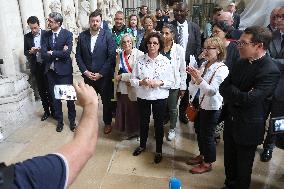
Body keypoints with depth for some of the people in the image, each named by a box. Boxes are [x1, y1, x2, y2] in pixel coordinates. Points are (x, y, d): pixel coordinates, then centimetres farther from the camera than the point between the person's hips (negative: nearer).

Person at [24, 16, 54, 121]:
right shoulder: (27, 37, 4)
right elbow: (25, 52, 6)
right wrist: (31, 51, -15)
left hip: (47, 65, -3)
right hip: (36, 67, 3)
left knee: (49, 89, 4)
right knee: (41, 90, 10)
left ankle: (53, 110, 17)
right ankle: (46, 111, 21)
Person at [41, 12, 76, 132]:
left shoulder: (67, 34, -7)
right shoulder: (46, 35, 4)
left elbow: (67, 53, -18)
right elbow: (43, 54, -5)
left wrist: (52, 53, -9)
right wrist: (59, 54, -15)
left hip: (64, 70, -4)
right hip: (51, 71, 4)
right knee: (55, 97, 12)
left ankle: (72, 120, 22)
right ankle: (59, 121, 27)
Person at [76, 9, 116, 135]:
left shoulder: (108, 36, -7)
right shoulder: (82, 36, 3)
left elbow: (112, 56, -11)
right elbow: (78, 56, 5)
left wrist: (100, 73, -13)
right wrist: (85, 71, -7)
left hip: (104, 76, -2)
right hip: (88, 75, 2)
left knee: (106, 101, 11)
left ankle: (107, 123, 31)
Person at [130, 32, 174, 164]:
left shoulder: (165, 61, -7)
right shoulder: (140, 60, -5)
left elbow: (171, 81, -4)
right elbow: (133, 79, -1)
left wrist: (159, 83, -20)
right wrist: (141, 82, -20)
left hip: (160, 97, -1)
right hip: (143, 96, 1)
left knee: (159, 124, 11)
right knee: (143, 122, 18)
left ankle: (159, 150, 30)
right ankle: (142, 145, 42)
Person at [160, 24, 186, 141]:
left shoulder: (179, 49, -6)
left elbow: (183, 70, -3)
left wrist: (183, 87, -2)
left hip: (173, 84, -1)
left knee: (172, 108, 13)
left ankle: (172, 129, 34)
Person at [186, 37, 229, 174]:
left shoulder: (222, 69, -17)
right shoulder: (204, 64, 2)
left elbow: (212, 90, -26)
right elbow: (194, 86, 8)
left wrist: (198, 78, -37)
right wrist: (193, 76, -12)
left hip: (211, 107, -7)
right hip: (199, 104, 7)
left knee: (207, 135, 7)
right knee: (199, 131, 21)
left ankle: (207, 163, 28)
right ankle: (202, 155, 44)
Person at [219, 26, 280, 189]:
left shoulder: (271, 71, -21)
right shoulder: (241, 62, 1)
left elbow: (249, 99, -28)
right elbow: (223, 88, 0)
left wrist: (230, 91, -12)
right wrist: (238, 95, -16)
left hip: (248, 128, -6)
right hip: (231, 121, 7)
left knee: (243, 168, 14)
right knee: (229, 162, 23)